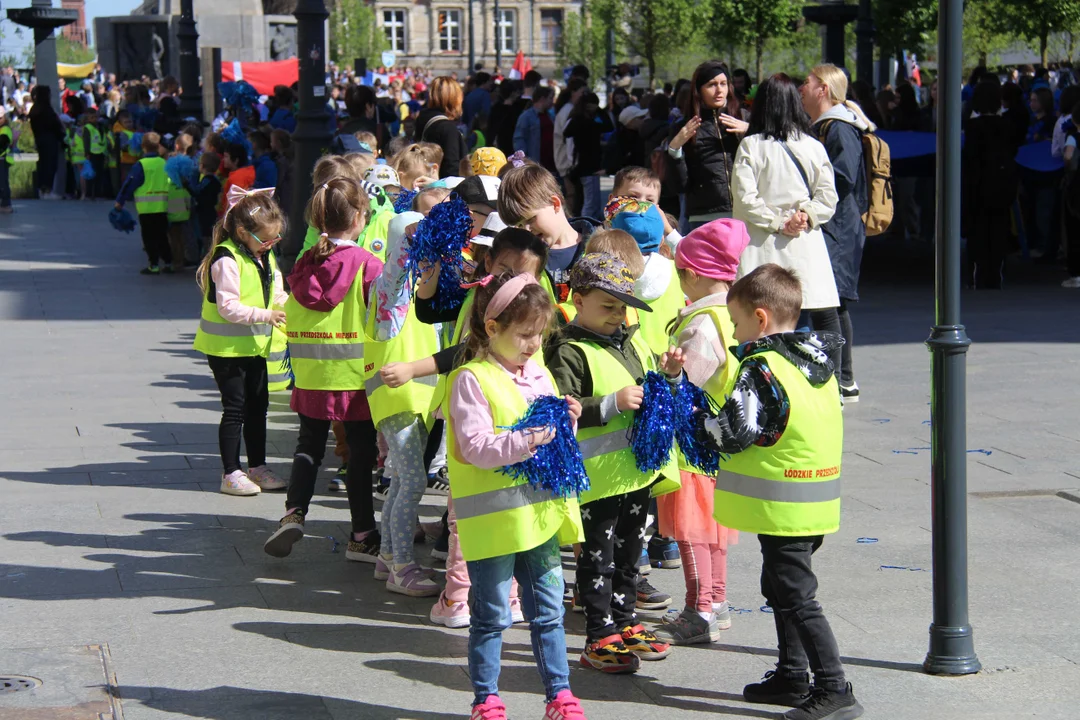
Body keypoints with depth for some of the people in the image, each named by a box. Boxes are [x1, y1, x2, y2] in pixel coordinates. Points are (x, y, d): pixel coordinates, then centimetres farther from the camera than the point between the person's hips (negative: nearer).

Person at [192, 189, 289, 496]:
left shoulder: (265, 256, 8)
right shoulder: (227, 260, -20)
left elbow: (276, 294, 17)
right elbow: (228, 307, -25)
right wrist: (265, 315, -31)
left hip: (254, 345, 8)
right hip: (227, 347, -8)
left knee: (258, 405, 14)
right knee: (235, 408, -4)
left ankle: (257, 466, 26)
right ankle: (231, 473, 4)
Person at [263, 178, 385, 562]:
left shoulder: (304, 264, 1)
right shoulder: (368, 265, -13)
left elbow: (293, 319, 8)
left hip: (311, 376, 4)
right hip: (355, 375, -4)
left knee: (309, 445, 17)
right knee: (361, 452, 7)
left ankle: (294, 512, -1)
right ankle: (362, 537, 14)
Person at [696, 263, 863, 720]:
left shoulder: (762, 367, -19)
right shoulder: (817, 362, 9)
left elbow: (734, 432, -22)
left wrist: (691, 422, -6)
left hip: (782, 506, -9)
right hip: (815, 504, 9)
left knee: (796, 597, -4)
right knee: (781, 588, 21)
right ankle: (792, 677, 29)